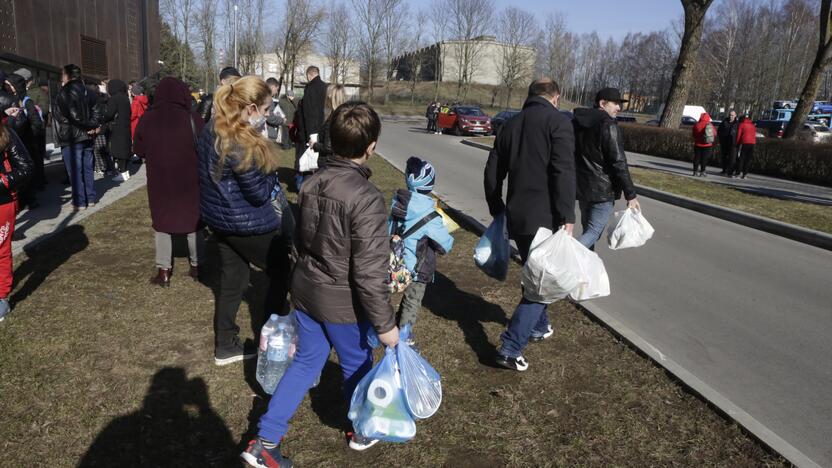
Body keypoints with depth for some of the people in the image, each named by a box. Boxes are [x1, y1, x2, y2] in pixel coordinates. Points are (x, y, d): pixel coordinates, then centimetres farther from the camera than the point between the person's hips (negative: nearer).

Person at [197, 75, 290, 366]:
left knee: (231, 281, 18)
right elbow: (259, 194, -21)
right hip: (247, 223, -9)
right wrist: (269, 168, -7)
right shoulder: (242, 146, -29)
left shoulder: (212, 129, 0)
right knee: (282, 272, 12)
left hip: (218, 217, 9)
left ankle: (225, 348, 29)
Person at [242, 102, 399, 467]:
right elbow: (369, 274, -26)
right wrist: (386, 324, -15)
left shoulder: (311, 183, -3)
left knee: (306, 362, 20)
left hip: (306, 290, 6)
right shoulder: (366, 198, -27)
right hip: (342, 303, -6)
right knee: (357, 365, 18)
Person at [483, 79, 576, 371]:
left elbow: (492, 174, 15)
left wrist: (498, 212, 24)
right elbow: (564, 172, -17)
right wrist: (567, 217, -16)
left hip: (516, 216, 7)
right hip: (545, 218, -7)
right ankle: (511, 349, -5)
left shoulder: (511, 125, 14)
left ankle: (538, 326, 40)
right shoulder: (557, 121, -6)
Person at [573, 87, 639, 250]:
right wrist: (631, 195, -14)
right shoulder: (608, 125, -14)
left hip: (581, 187, 8)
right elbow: (619, 163, -18)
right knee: (594, 232, -6)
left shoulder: (576, 122, 11)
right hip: (602, 190, -8)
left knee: (588, 230, 18)